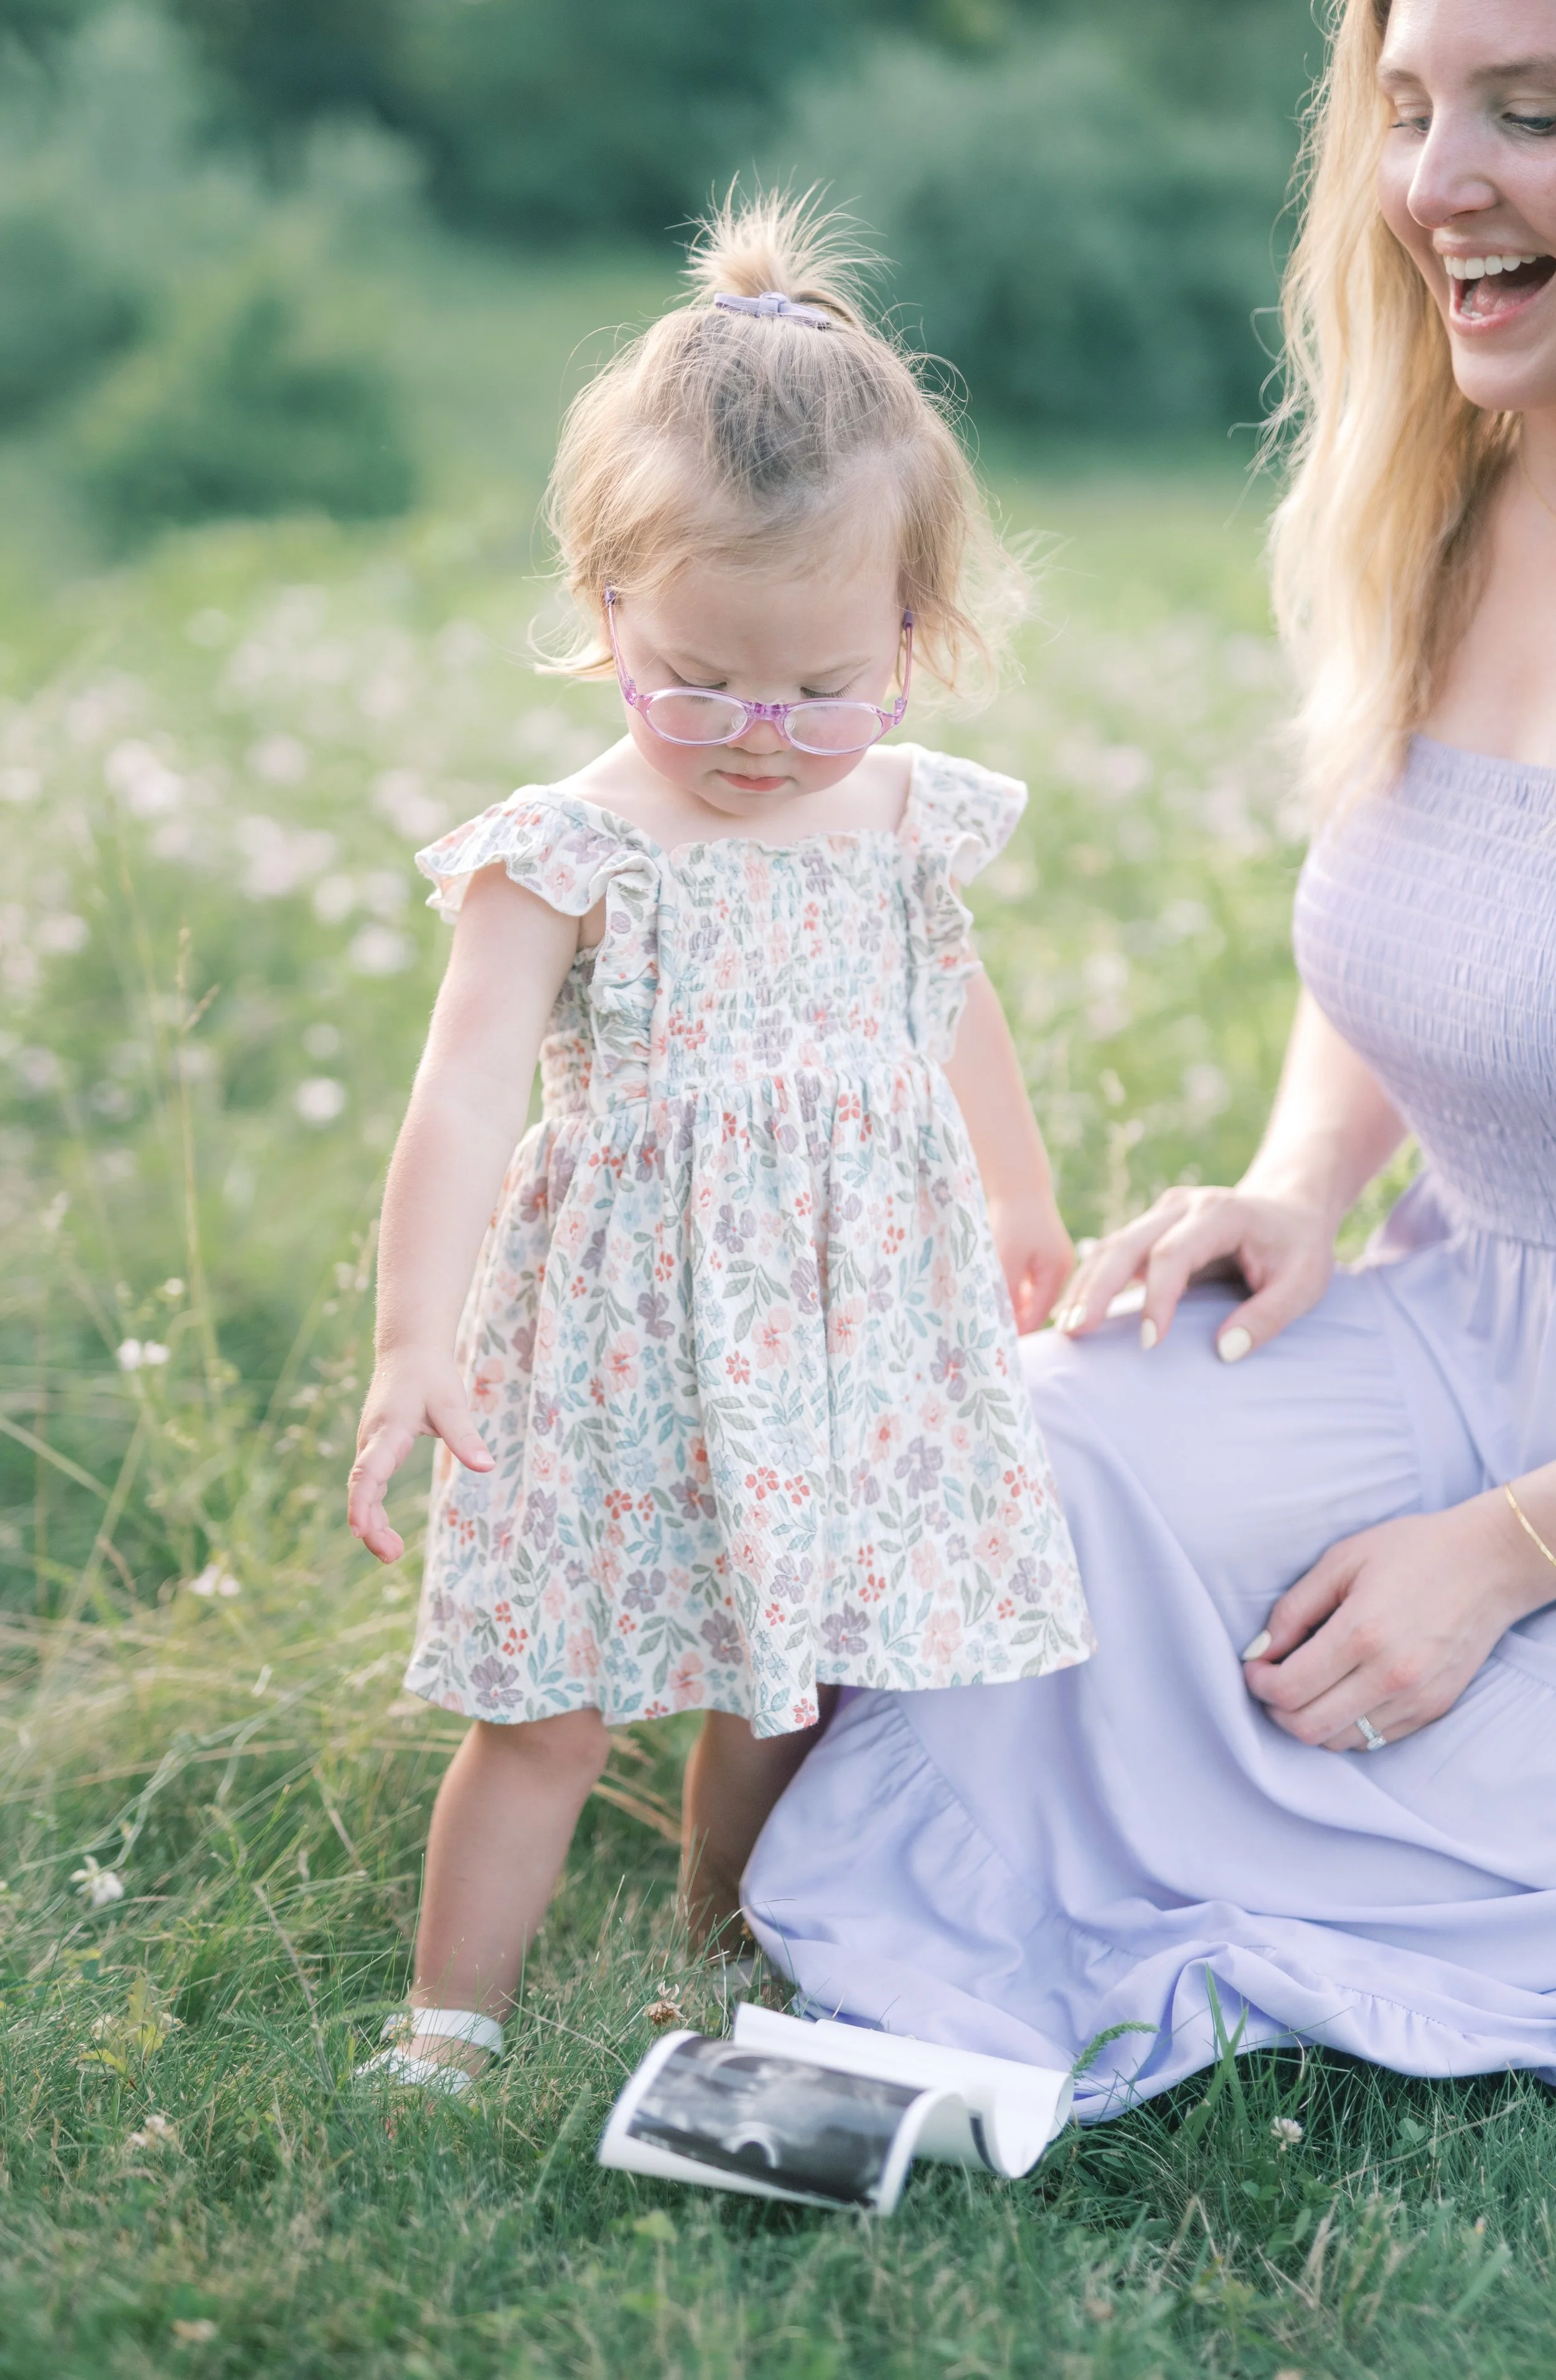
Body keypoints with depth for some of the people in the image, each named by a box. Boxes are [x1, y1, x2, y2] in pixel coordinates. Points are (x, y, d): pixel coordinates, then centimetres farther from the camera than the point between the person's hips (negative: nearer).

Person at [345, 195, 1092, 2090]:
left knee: (787, 1684, 14)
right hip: (628, 1337, -4)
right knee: (549, 1709, 1)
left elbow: (956, 1014, 20)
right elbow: (464, 1103, -20)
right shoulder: (566, 854, -14)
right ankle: (448, 2027, 16)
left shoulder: (906, 821, 2)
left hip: (858, 1322, 4)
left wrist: (1020, 1200, 34)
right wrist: (413, 1344, -30)